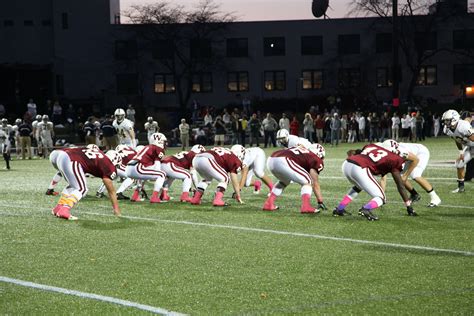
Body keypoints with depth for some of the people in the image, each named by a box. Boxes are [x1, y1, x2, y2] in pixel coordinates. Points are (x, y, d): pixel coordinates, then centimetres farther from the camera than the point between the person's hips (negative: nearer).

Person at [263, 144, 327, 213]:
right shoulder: (315, 159, 11)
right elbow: (315, 184, 11)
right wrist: (320, 202, 17)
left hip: (270, 160, 8)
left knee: (284, 181, 35)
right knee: (307, 182, 7)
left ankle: (268, 204, 32)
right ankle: (306, 207, -10)